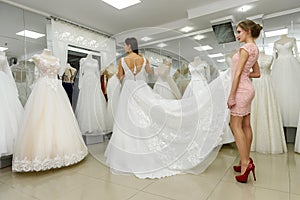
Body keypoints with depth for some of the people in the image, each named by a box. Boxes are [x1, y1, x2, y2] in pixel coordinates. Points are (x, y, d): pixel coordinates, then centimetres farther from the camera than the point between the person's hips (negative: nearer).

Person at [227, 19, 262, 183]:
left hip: (241, 89, -10)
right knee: (246, 125, 11)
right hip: (247, 88, 10)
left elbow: (237, 73, -17)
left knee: (235, 125, -6)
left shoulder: (245, 48, -11)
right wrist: (245, 73, 11)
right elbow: (257, 73, 22)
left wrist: (231, 96, -18)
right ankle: (246, 160, 20)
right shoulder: (255, 48, 17)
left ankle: (245, 163, -3)